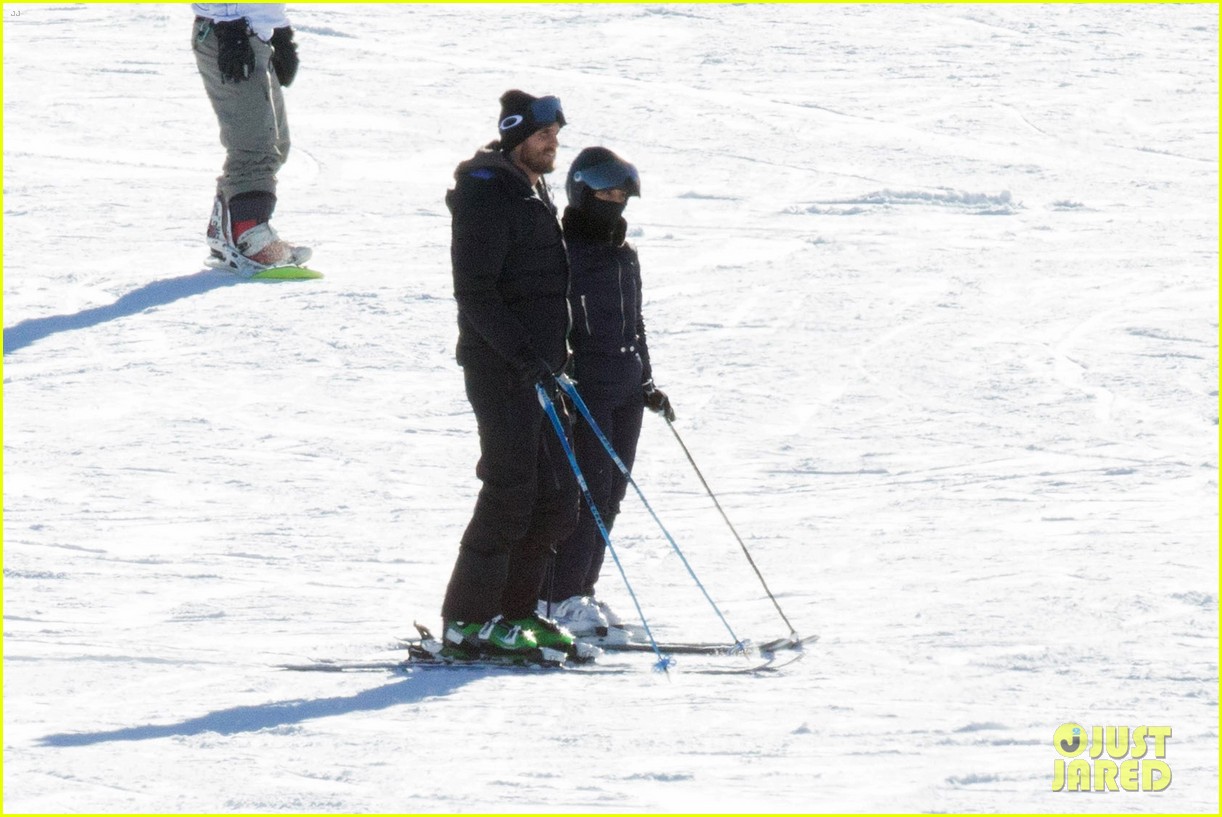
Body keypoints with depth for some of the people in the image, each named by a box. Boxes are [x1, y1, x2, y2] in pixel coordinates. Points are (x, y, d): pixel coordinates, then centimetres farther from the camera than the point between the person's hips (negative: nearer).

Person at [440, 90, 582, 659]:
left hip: (536, 370, 9)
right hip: (500, 371, -9)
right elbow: (475, 292, -19)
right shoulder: (488, 195, -13)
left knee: (556, 498, 8)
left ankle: (512, 611, 17)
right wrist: (524, 355, -25)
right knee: (511, 492, -10)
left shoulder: (533, 194, 17)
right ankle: (468, 620, -4)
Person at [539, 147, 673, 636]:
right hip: (583, 388, -8)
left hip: (626, 389, 8)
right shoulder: (563, 250, -9)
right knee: (588, 488, -11)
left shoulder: (625, 255, 16)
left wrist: (646, 382, 24)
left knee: (611, 492, 7)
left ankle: (581, 589, 14)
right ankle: (558, 598, -8)